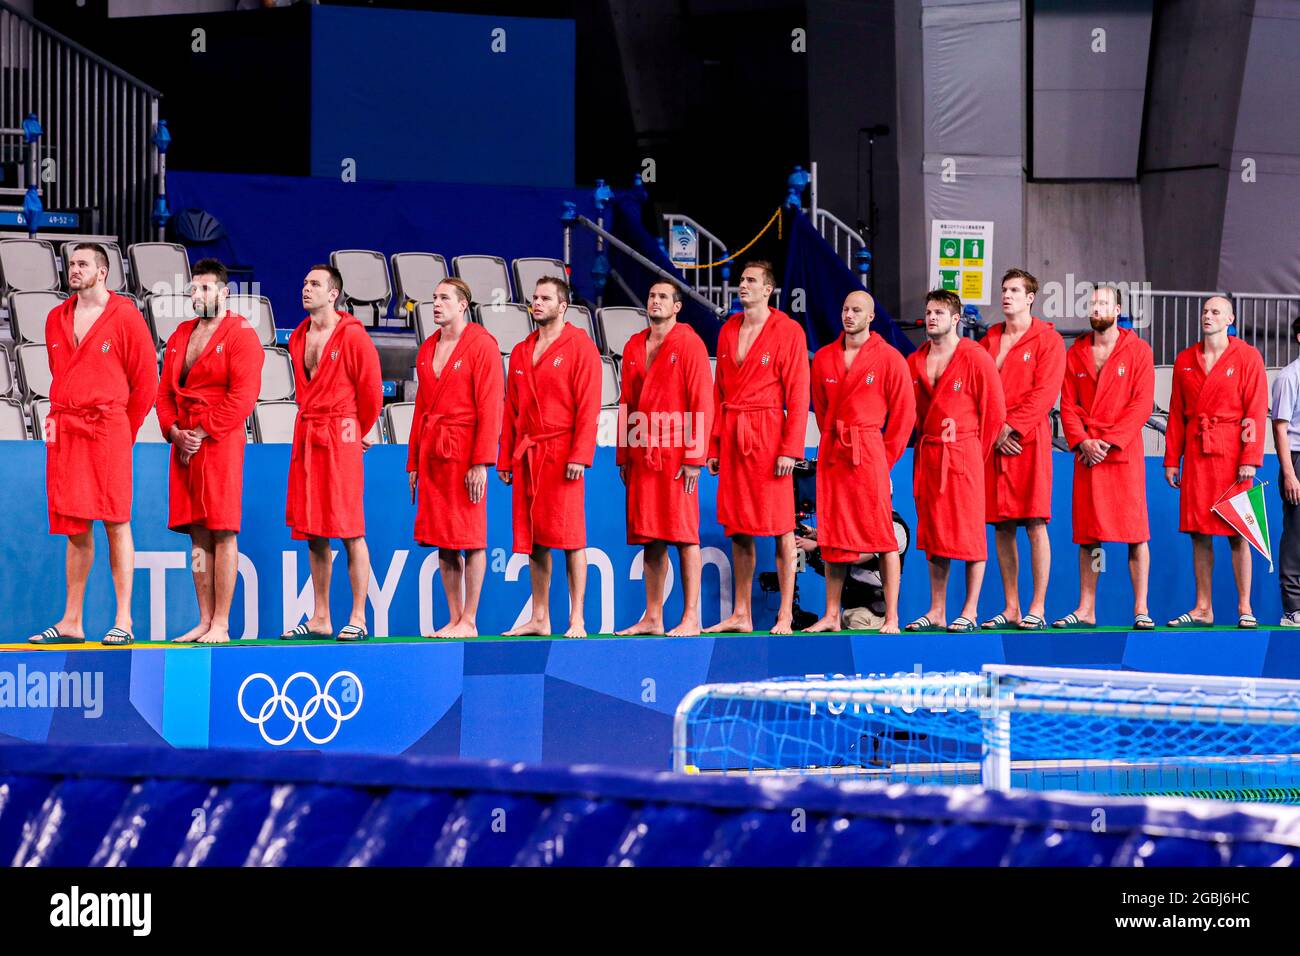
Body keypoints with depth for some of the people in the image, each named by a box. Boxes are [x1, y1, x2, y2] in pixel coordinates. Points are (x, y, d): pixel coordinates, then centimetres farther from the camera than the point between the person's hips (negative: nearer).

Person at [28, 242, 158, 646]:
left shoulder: (125, 316, -3)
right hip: (64, 432, 5)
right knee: (74, 526, 8)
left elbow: (146, 381, 0)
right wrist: (65, 418, 16)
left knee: (115, 522, -6)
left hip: (108, 428, -5)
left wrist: (122, 429, 3)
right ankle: (70, 622, 10)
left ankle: (123, 622, -5)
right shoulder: (56, 319, 14)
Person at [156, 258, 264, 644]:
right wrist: (175, 432, -1)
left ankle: (221, 625, -7)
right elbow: (166, 390, 17)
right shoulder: (181, 335, 17)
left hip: (221, 441, -7)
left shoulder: (240, 334, -4)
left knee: (222, 532, -7)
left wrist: (204, 434, -14)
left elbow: (243, 395, -13)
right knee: (197, 534, 7)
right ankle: (203, 622, 9)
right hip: (183, 443, 7)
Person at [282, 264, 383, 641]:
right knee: (312, 532, 8)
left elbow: (371, 391, -2)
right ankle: (319, 620, 12)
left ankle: (358, 620, -4)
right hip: (305, 437, 7)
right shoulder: (299, 337, 14)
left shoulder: (353, 336, -7)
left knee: (349, 531, -6)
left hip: (340, 439, -7)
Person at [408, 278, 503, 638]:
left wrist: (481, 463, -17)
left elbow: (490, 406, -11)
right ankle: (454, 619, 13)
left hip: (464, 452, -7)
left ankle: (469, 622, 0)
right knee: (441, 540, 7)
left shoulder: (481, 345, -7)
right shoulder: (428, 348, 15)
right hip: (431, 452, 7)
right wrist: (414, 463, 15)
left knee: (470, 539, -3)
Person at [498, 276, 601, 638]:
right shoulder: (521, 352, 16)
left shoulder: (580, 347, -3)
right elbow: (511, 409, 17)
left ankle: (576, 621, -4)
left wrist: (579, 456, -16)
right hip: (526, 457, 6)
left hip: (561, 455, -6)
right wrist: (505, 459, 12)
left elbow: (588, 406, -9)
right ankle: (539, 619, 13)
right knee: (533, 540, 8)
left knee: (570, 539, -6)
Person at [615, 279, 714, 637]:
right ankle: (652, 618, 12)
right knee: (649, 537, 8)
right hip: (640, 456, 6)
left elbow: (702, 403, -8)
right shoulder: (633, 347, 15)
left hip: (676, 455, -6)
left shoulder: (689, 344, -3)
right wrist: (623, 456, 12)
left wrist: (694, 457, -14)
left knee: (684, 536, -4)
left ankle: (691, 618, -3)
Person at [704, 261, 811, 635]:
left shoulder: (788, 331, -4)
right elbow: (719, 391, 15)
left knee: (780, 528, -3)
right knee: (738, 528, 8)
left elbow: (798, 395, -7)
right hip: (731, 437, 6)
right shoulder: (728, 330, 13)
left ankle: (785, 616, -1)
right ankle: (741, 615, 14)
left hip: (768, 434, -6)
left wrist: (790, 448, -14)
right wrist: (713, 446, 10)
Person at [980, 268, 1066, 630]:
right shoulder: (989, 340, 17)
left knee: (1035, 525, -8)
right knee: (1001, 526, 4)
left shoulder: (1048, 340, 1)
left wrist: (1010, 427, -13)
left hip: (1029, 440, -5)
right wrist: (993, 432, -3)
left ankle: (1037, 608, -8)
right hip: (993, 442, 5)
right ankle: (1011, 609, 8)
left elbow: (1045, 393, -8)